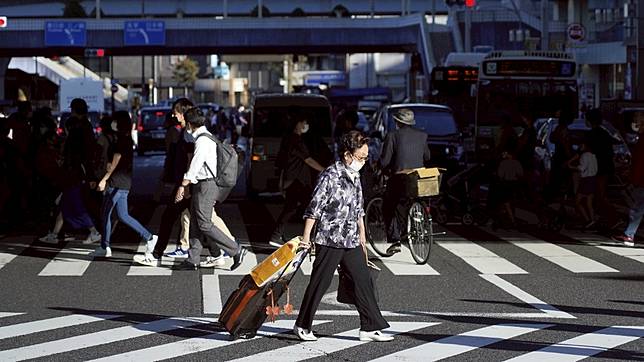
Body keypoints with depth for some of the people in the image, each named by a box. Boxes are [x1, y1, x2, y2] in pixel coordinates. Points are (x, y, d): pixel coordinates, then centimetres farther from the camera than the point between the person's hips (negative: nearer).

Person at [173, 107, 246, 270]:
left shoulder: (202, 139, -16)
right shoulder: (206, 137, 15)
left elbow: (195, 165, -21)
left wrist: (182, 186, -21)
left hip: (206, 185, -10)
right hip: (201, 185, 10)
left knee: (204, 224, -9)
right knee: (195, 223, 11)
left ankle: (236, 250, -6)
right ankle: (193, 260, 14)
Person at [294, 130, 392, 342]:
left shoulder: (355, 177, 11)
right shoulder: (330, 176, -13)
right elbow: (314, 208, -13)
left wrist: (362, 237, 22)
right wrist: (306, 238, -14)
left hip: (352, 242, 8)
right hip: (330, 240, -7)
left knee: (363, 281, 3)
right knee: (320, 283, 1)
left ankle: (370, 328, 6)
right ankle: (302, 326, 14)